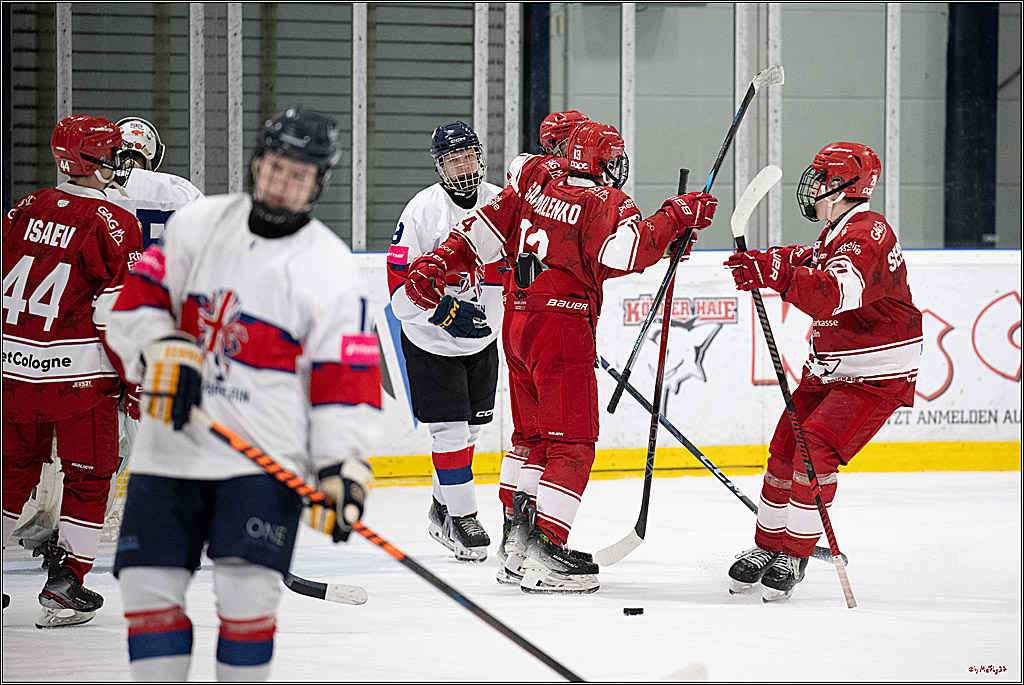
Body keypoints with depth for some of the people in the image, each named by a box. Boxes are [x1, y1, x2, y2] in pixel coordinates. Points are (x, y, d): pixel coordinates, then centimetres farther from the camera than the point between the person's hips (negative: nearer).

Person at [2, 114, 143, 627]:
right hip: (80, 373, -6)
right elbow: (118, 313, -14)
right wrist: (133, 378, -6)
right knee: (89, 476, 7)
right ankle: (64, 590, 2)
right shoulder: (112, 223, -11)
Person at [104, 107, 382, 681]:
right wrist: (166, 353, -14)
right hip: (171, 445, 3)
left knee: (247, 591, -14)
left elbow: (345, 377, -6)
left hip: (265, 459, -3)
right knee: (150, 584, 1)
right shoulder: (197, 225, 5)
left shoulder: (331, 269, -4)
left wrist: (343, 470, -14)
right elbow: (138, 302, 6)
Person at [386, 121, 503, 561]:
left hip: (483, 339, 5)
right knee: (449, 430, -8)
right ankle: (462, 517, 3)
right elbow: (400, 282, -17)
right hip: (430, 341, -5)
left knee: (471, 426, 12)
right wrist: (443, 310, -28)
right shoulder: (423, 210, -15)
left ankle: (442, 509, 28)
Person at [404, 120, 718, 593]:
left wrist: (438, 263, 14)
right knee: (572, 443, -7)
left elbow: (488, 230, 11)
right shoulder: (604, 203, -8)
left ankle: (518, 539, 23)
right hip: (561, 327, -8)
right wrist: (675, 218, -18)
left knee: (536, 434, 20)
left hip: (517, 321, 8)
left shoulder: (537, 181, 11)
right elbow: (622, 253, -26)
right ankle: (543, 554, -17)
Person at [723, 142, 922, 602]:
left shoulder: (868, 236, -24)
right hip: (829, 370, 10)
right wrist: (761, 265, -2)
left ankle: (795, 554, -11)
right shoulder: (837, 233, 10)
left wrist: (777, 274, -47)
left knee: (816, 448, -21)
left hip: (877, 378, -10)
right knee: (785, 447, 5)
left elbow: (834, 294, -40)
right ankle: (767, 545, 20)